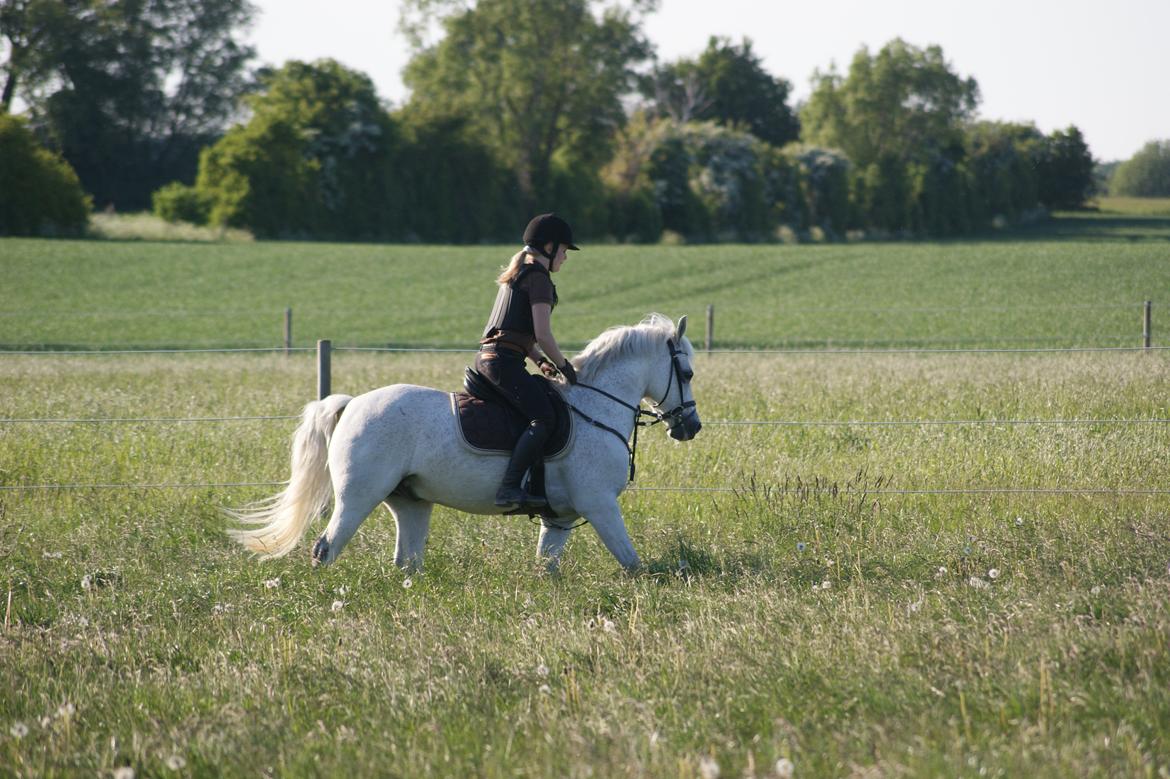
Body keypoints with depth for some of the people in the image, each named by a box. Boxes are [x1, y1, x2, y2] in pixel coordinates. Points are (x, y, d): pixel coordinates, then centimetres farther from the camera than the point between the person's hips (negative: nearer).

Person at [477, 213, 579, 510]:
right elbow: (543, 334, -13)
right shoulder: (538, 278, -6)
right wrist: (563, 366, 0)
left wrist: (541, 362, 17)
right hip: (506, 361, -10)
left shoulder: (515, 275, 24)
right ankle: (509, 488, -31)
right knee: (543, 418, -19)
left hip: (487, 357, 10)